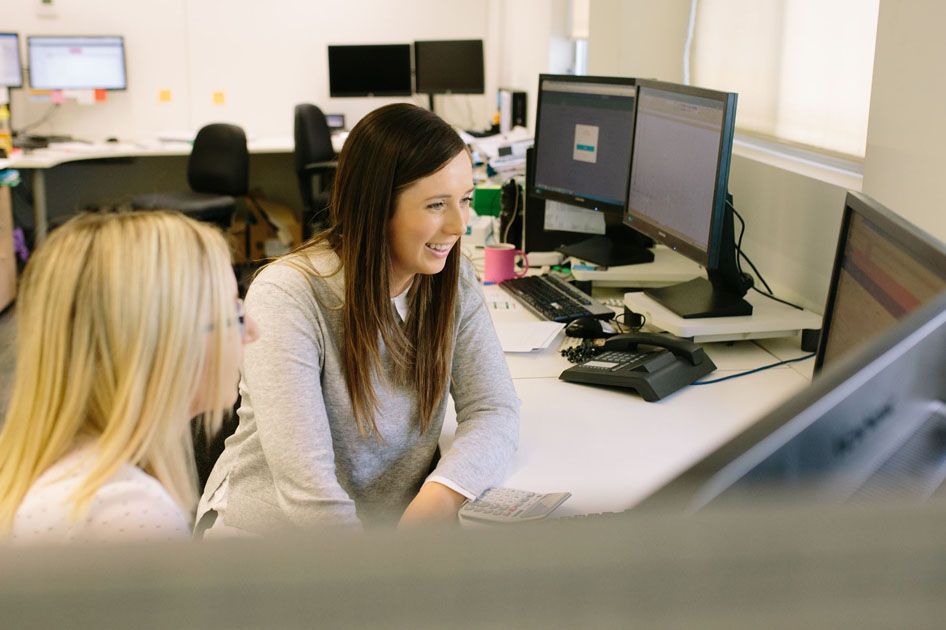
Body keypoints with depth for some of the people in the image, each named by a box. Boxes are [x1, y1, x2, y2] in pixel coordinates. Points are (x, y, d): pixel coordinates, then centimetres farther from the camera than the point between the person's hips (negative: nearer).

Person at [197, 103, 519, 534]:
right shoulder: (286, 297, -20)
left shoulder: (453, 281, -1)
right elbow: (308, 487, -25)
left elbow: (495, 409, -5)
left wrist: (438, 498, -23)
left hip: (397, 526, 3)